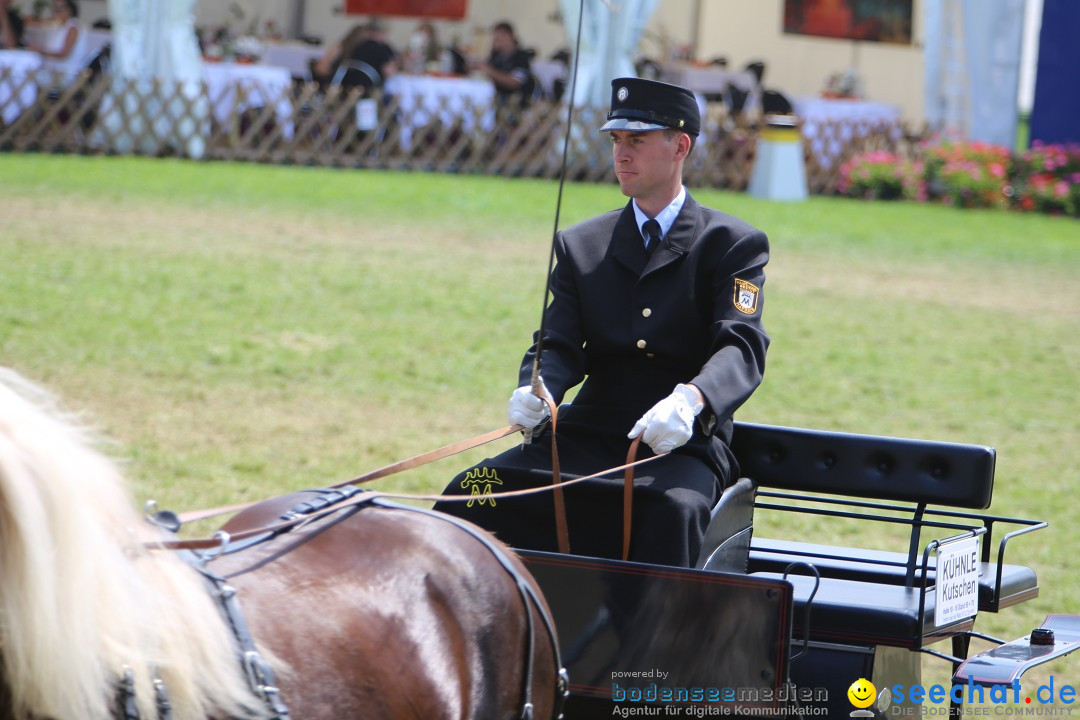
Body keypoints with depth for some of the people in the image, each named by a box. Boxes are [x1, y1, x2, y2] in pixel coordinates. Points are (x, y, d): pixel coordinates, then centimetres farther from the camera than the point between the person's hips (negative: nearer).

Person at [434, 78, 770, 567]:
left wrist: (691, 400, -34)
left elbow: (742, 347, -11)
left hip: (683, 445, -4)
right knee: (473, 491, -21)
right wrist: (536, 391, -18)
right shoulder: (581, 245, 17)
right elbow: (558, 345, 8)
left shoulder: (735, 245, 4)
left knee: (674, 509, -39)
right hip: (589, 435, 4)